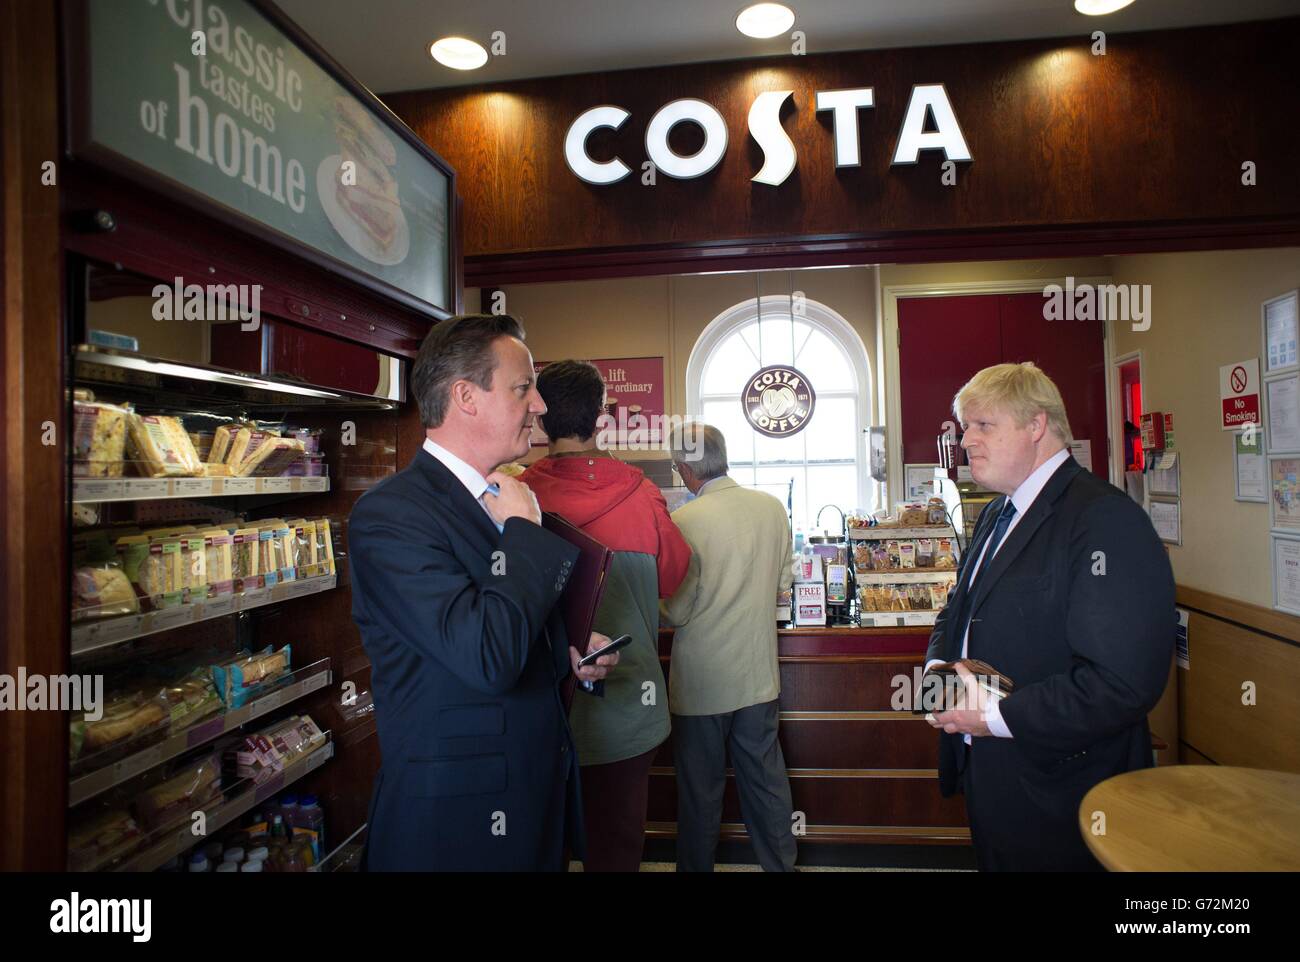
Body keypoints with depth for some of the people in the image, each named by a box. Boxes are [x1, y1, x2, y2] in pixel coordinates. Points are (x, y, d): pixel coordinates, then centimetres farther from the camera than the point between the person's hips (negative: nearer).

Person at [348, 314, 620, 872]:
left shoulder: (503, 503, 7)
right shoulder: (391, 512, -21)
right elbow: (488, 658, -31)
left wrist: (573, 652, 0)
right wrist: (524, 529, -20)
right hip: (455, 822, -8)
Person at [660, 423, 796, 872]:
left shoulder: (684, 521, -20)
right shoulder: (772, 507, -4)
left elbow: (676, 612, -15)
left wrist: (657, 603, 6)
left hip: (701, 681, -4)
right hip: (759, 673, 5)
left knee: (700, 788, 13)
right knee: (766, 779, 19)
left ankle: (696, 865, 30)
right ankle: (781, 862, 32)